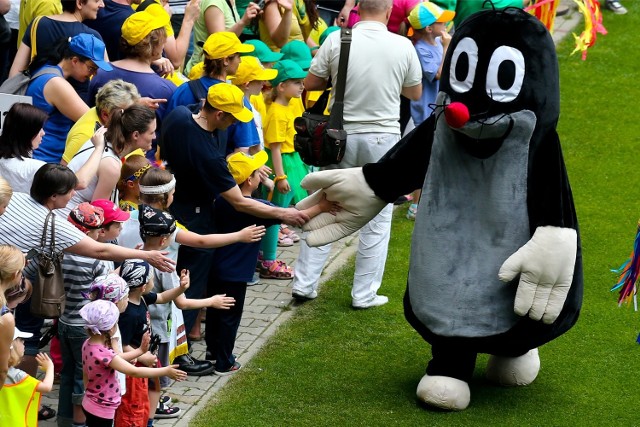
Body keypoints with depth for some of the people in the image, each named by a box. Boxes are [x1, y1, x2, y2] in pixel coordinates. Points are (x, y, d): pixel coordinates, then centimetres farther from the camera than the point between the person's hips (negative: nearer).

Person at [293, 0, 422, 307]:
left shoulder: (336, 40, -8)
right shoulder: (403, 46, -7)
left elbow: (310, 83, 1)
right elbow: (415, 94, 7)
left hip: (342, 136, 1)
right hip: (383, 138, -1)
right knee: (377, 219, 8)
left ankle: (304, 284, 15)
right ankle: (364, 294, 11)